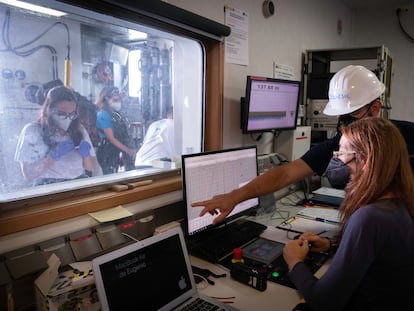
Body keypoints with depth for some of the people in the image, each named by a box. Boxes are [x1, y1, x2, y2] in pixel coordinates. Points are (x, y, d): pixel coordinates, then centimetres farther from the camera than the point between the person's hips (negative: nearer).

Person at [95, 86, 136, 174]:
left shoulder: (116, 113, 9)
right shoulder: (103, 115, -14)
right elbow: (111, 138, -18)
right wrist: (128, 150, -19)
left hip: (116, 154, 8)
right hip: (107, 156, -8)